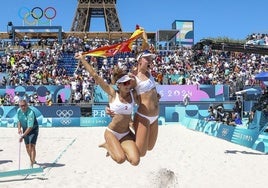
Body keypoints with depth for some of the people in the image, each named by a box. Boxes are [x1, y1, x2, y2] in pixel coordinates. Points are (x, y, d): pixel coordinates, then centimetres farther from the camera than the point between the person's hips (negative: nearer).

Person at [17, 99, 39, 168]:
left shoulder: (30, 113, -31)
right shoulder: (18, 111, -9)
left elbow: (30, 127, -33)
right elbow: (19, 120, 10)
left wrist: (23, 136, -34)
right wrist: (19, 128, -7)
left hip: (33, 129, -7)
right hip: (25, 129, 7)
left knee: (32, 146, -17)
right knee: (27, 146, 13)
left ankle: (32, 163, -17)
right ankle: (32, 160, 35)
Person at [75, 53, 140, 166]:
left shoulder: (133, 95, -1)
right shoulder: (112, 94, -10)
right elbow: (95, 76, -12)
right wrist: (82, 59, -11)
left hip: (126, 134, 4)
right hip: (111, 133, -3)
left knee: (135, 161, -15)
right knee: (121, 159, -24)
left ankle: (116, 148, 15)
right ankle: (108, 145, 10)